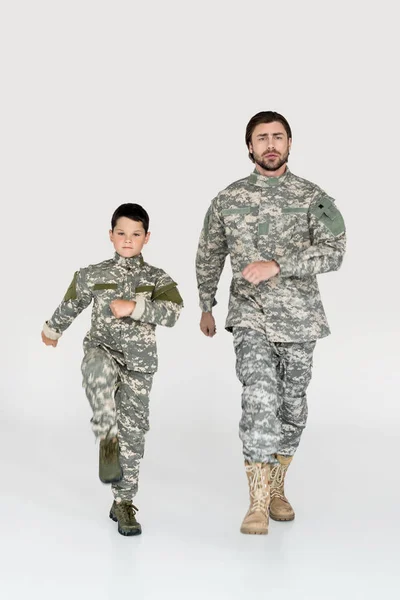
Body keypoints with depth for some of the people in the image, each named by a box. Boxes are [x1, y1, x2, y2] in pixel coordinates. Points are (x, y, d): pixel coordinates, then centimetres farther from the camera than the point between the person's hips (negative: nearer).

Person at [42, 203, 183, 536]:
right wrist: (52, 330, 34)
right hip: (102, 350, -1)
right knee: (100, 369, -40)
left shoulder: (158, 279, 1)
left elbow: (172, 312, -16)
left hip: (138, 364, 1)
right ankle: (108, 439, -29)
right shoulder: (92, 275, 4)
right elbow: (71, 305, 20)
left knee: (133, 433, 4)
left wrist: (134, 306, -26)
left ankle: (124, 503, 19)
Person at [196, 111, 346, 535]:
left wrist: (276, 265, -21)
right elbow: (209, 255, 17)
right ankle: (257, 505, -16)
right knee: (260, 398, -20)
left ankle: (276, 489, 29)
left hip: (299, 318, 1)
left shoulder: (313, 197, 0)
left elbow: (333, 251, -12)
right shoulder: (228, 199, 5)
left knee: (292, 405, 10)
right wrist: (206, 306, 22)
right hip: (250, 316, -1)